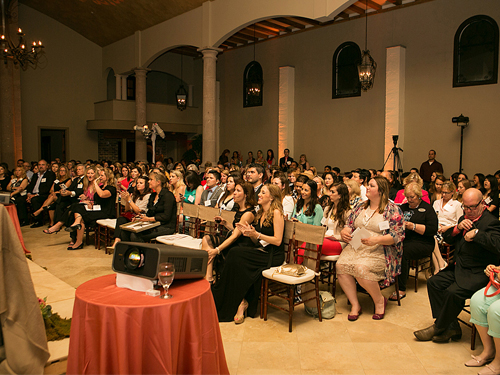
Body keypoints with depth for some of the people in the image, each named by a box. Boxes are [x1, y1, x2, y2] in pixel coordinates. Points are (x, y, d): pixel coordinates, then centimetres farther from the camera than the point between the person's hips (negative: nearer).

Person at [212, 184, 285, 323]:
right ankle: (240, 301, -14)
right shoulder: (260, 213, 17)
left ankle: (241, 301, -9)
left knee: (237, 257, -24)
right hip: (260, 251, 7)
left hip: (273, 255, -7)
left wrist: (256, 234, -17)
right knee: (233, 255, -19)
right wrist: (249, 232, 0)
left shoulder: (276, 213, -8)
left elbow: (277, 241, -14)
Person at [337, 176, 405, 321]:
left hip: (379, 251, -5)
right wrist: (344, 232, -6)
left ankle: (379, 300, -3)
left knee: (361, 268, -32)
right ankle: (355, 305, -10)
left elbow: (398, 236, -9)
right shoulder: (360, 206, 17)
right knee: (341, 265, -23)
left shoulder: (393, 210, -2)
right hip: (356, 247, 5)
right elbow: (349, 225, 18)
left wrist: (377, 240, -23)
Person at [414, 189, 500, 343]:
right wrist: (458, 228, -7)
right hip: (459, 268, 9)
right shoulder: (464, 218, 12)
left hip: (478, 273, -9)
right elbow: (447, 239, 12)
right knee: (433, 282, -5)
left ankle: (438, 328, -2)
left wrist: (476, 233, -30)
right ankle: (451, 328, -1)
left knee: (453, 292, -26)